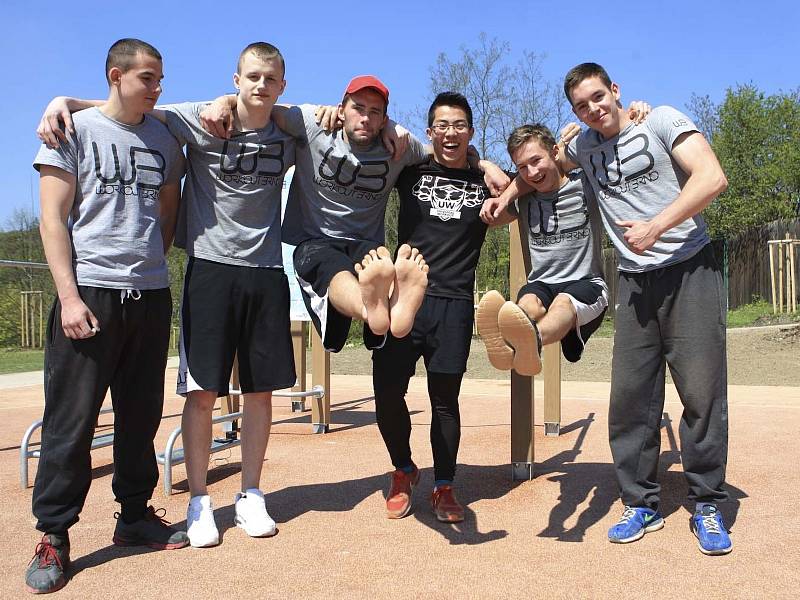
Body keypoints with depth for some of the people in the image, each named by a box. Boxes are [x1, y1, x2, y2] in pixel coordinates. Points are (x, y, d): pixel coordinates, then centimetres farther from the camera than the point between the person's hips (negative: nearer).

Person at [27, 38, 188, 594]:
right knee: (71, 419, -1)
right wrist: (69, 295, -12)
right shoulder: (74, 130, 2)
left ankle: (135, 515, 24)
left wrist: (151, 267, 8)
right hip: (89, 292, -4)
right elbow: (54, 219, -3)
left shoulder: (165, 138, 13)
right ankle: (53, 536, 10)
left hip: (151, 296, 4)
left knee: (141, 417, 10)